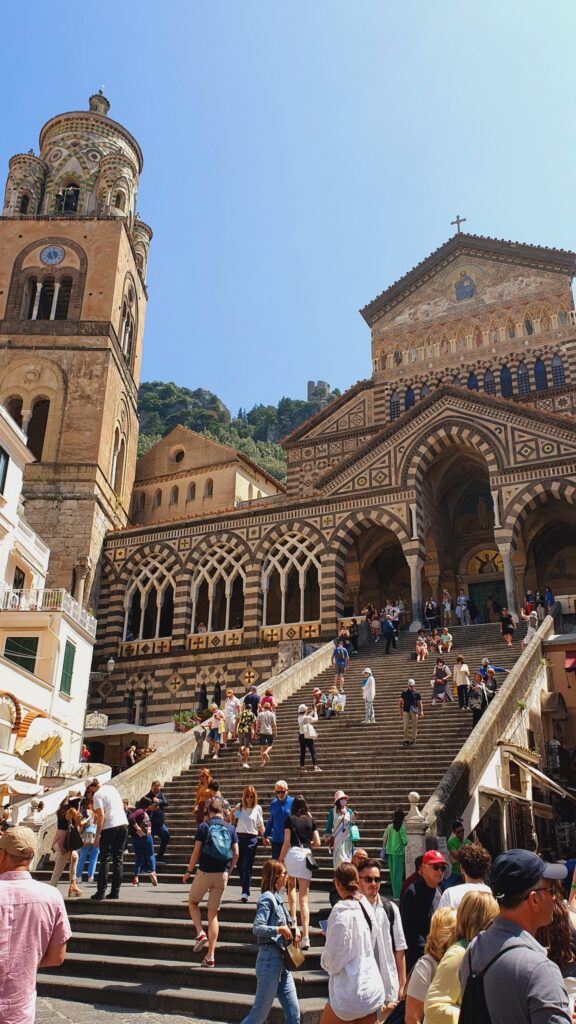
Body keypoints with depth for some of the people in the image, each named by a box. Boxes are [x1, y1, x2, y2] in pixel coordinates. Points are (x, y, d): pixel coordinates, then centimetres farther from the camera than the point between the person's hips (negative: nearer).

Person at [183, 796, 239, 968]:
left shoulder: (204, 826, -4)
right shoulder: (230, 828, 5)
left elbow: (196, 851, -7)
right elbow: (236, 853, 2)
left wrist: (188, 871, 4)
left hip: (205, 872, -3)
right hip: (222, 874, 3)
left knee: (192, 902, 22)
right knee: (213, 914, 10)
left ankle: (200, 933, 0)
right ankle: (210, 956, 6)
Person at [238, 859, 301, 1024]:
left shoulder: (277, 898, 13)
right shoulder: (267, 898, -13)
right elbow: (257, 928, -23)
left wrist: (294, 930, 1)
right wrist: (280, 929, -30)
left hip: (281, 960, 9)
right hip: (270, 957, -9)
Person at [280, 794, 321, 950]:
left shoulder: (290, 819, 4)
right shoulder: (311, 820, 12)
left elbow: (286, 842, -2)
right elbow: (317, 842, 11)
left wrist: (280, 860, 4)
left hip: (292, 854, -2)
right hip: (306, 856, 2)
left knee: (291, 885, 30)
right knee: (303, 898, 1)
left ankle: (293, 918, 23)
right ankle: (305, 937, -10)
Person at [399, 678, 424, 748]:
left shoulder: (416, 693, 4)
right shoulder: (404, 692, 5)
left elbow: (420, 703, 8)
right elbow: (400, 702, 10)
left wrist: (421, 711, -3)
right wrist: (400, 711, 4)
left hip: (414, 711, 1)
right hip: (406, 711, 0)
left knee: (414, 726, 3)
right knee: (405, 726, -8)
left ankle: (412, 740, 14)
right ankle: (406, 740, -3)